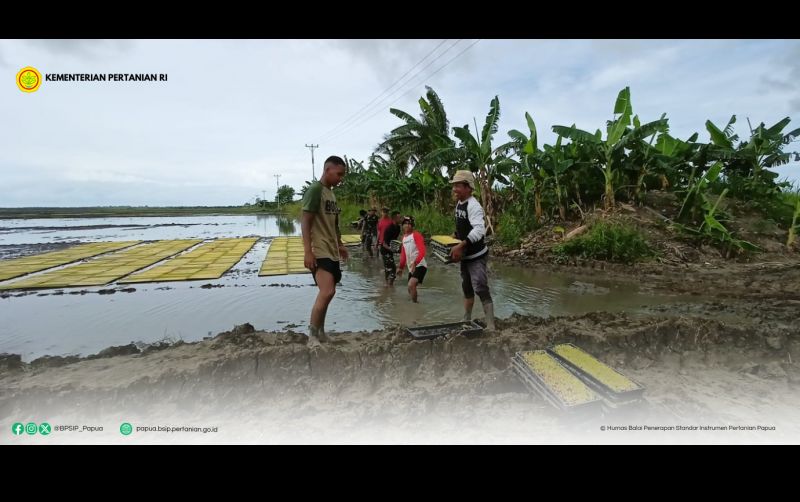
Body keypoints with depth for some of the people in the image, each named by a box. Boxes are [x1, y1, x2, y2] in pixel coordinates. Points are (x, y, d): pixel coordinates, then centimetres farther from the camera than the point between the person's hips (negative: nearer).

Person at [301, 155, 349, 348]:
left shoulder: (331, 193, 16)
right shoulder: (315, 190, -11)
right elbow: (305, 222, -16)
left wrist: (340, 245, 28)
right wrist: (307, 251, -22)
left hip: (332, 251, 10)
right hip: (320, 251, -9)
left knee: (327, 292, 12)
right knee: (327, 292, -19)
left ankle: (320, 332, 23)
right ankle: (312, 336, -9)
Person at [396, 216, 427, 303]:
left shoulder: (416, 235, -9)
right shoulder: (404, 237, 13)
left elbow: (422, 251, -20)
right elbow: (403, 254, 23)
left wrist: (415, 263, -32)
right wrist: (401, 267, 24)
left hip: (420, 266, -8)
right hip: (411, 268, 8)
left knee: (411, 285, -26)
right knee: (410, 289, 16)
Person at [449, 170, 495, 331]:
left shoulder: (473, 206, -23)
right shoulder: (459, 203, 6)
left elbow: (479, 230, -36)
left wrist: (460, 245, -40)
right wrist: (454, 237, 9)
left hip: (476, 256, -10)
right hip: (465, 255, 10)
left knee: (481, 290, -12)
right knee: (467, 288, 20)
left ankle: (491, 327, -7)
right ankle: (467, 321, 35)